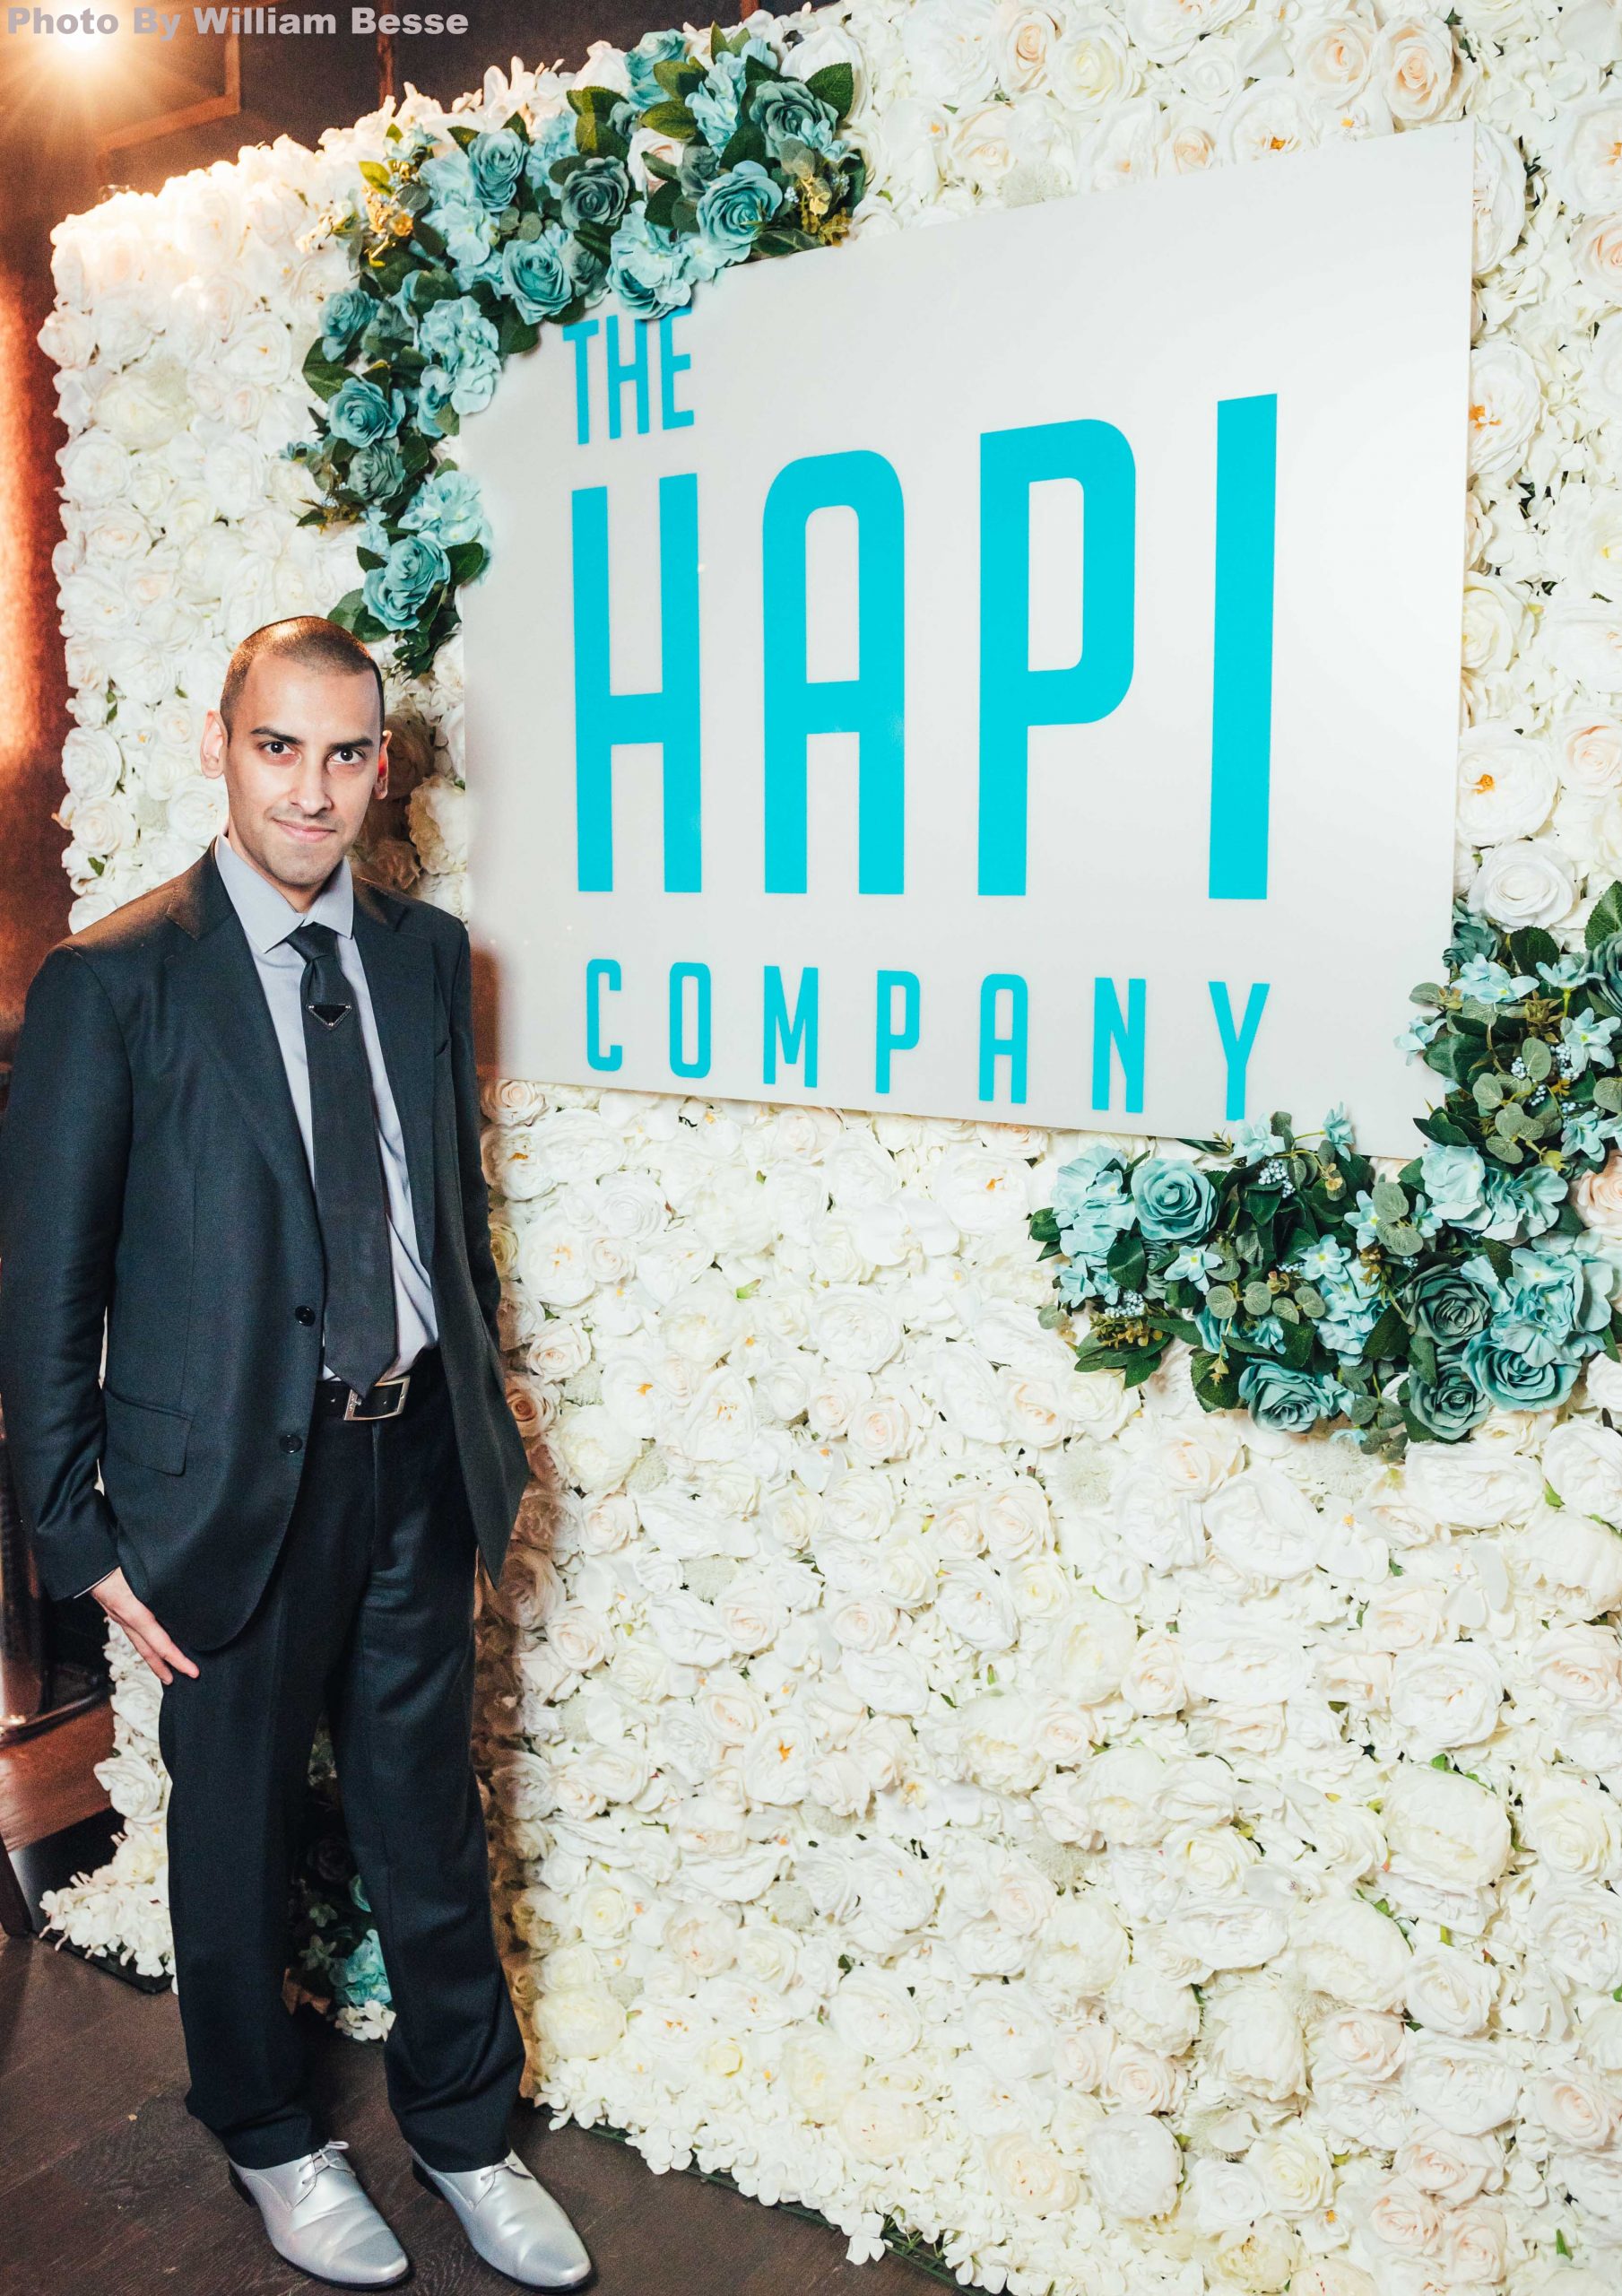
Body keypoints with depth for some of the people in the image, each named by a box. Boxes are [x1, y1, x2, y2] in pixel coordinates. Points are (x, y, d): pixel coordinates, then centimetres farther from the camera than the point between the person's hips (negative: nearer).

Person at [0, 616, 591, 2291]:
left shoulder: (425, 954, 4)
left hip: (416, 1465, 4)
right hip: (236, 1481, -3)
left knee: (431, 1820, 17)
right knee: (237, 1833, 16)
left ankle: (465, 2132, 40)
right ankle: (269, 2142, 43)